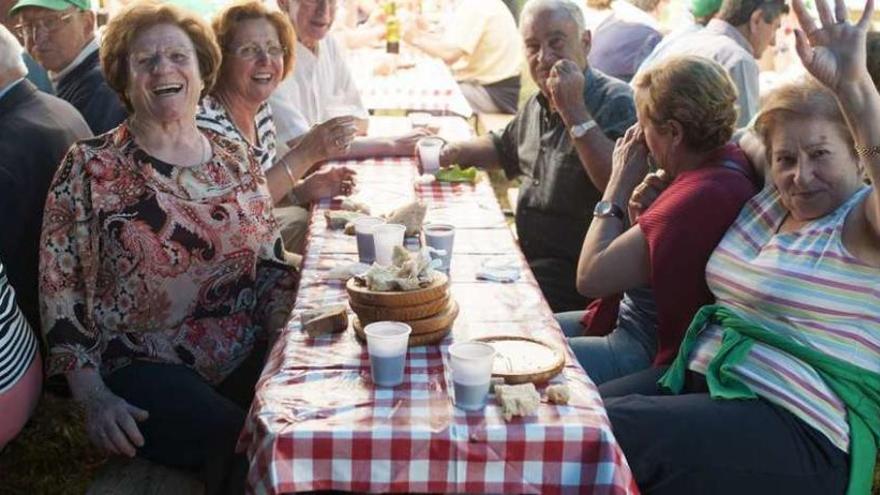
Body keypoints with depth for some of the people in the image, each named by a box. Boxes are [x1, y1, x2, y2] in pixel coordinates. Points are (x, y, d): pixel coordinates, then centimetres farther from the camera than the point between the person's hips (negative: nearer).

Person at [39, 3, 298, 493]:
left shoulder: (239, 160, 9)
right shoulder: (90, 168, -3)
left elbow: (271, 266, 13)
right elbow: (61, 289, -3)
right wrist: (93, 396, -11)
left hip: (249, 359, 4)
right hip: (145, 367, -3)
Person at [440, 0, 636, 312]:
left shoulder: (616, 103, -14)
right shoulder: (537, 104, 11)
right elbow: (503, 148, 32)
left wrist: (574, 110, -26)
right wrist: (453, 152, 15)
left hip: (575, 272, -8)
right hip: (527, 256, 8)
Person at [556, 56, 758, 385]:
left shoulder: (704, 195, -29)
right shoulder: (727, 159, 1)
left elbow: (590, 277, -23)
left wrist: (621, 182, -15)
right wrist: (645, 213, -10)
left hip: (649, 352, -10)